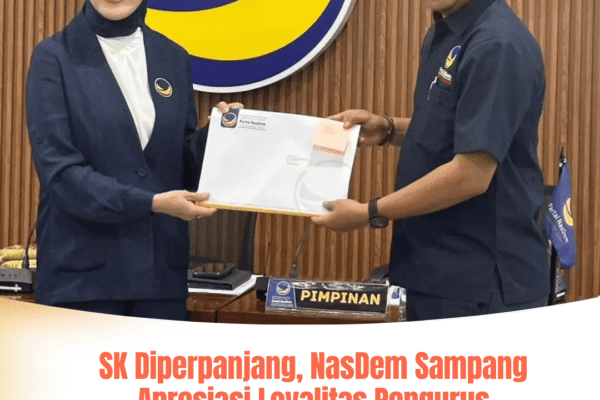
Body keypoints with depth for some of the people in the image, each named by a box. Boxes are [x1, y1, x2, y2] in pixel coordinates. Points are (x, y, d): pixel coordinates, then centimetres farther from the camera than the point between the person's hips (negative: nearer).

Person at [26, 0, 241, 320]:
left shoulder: (173, 58, 10)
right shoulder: (55, 57, -3)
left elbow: (183, 165, 12)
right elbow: (58, 169, -13)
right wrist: (151, 203, -19)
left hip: (161, 268, 4)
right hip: (83, 270, -4)